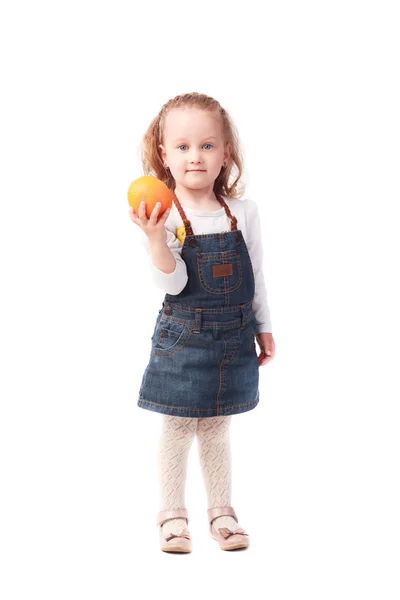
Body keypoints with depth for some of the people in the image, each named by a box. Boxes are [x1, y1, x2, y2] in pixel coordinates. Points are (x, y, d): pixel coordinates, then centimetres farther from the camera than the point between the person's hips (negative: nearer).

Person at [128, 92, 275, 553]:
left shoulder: (243, 212, -2)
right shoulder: (163, 217, -12)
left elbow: (256, 276, 8)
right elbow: (172, 284, -20)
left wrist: (264, 328, 12)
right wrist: (156, 237, -35)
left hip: (233, 337, 3)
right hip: (182, 337, -3)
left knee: (216, 428, 15)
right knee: (177, 429, 7)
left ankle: (221, 512, 27)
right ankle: (173, 515, 21)